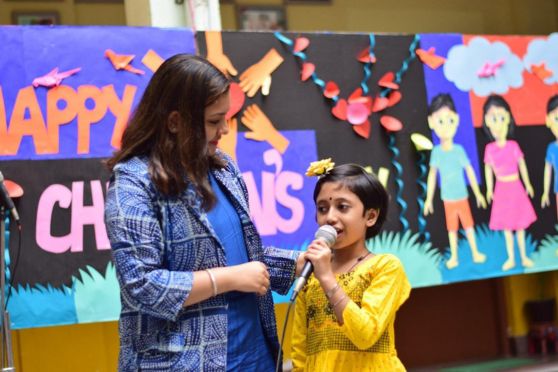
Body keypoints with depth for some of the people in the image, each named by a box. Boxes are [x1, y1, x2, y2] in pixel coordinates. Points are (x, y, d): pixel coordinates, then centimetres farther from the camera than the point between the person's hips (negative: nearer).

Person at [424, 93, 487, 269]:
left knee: (468, 225, 11)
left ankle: (475, 253, 25)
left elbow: (470, 171, -4)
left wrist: (478, 193, 1)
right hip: (447, 199, 0)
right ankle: (454, 257, 21)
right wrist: (428, 199, 0)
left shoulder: (459, 149, -13)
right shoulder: (436, 151, -11)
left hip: (462, 196, 0)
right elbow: (432, 175, -2)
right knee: (452, 228, 11)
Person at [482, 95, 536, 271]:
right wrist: (489, 190, 4)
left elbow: (522, 165, 3)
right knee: (506, 227, 8)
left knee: (520, 225, 8)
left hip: (515, 187, 0)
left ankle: (524, 257, 21)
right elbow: (488, 169, 3)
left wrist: (528, 185, 8)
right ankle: (511, 258, 20)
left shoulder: (513, 146, -9)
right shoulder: (489, 149, -8)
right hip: (501, 189, 0)